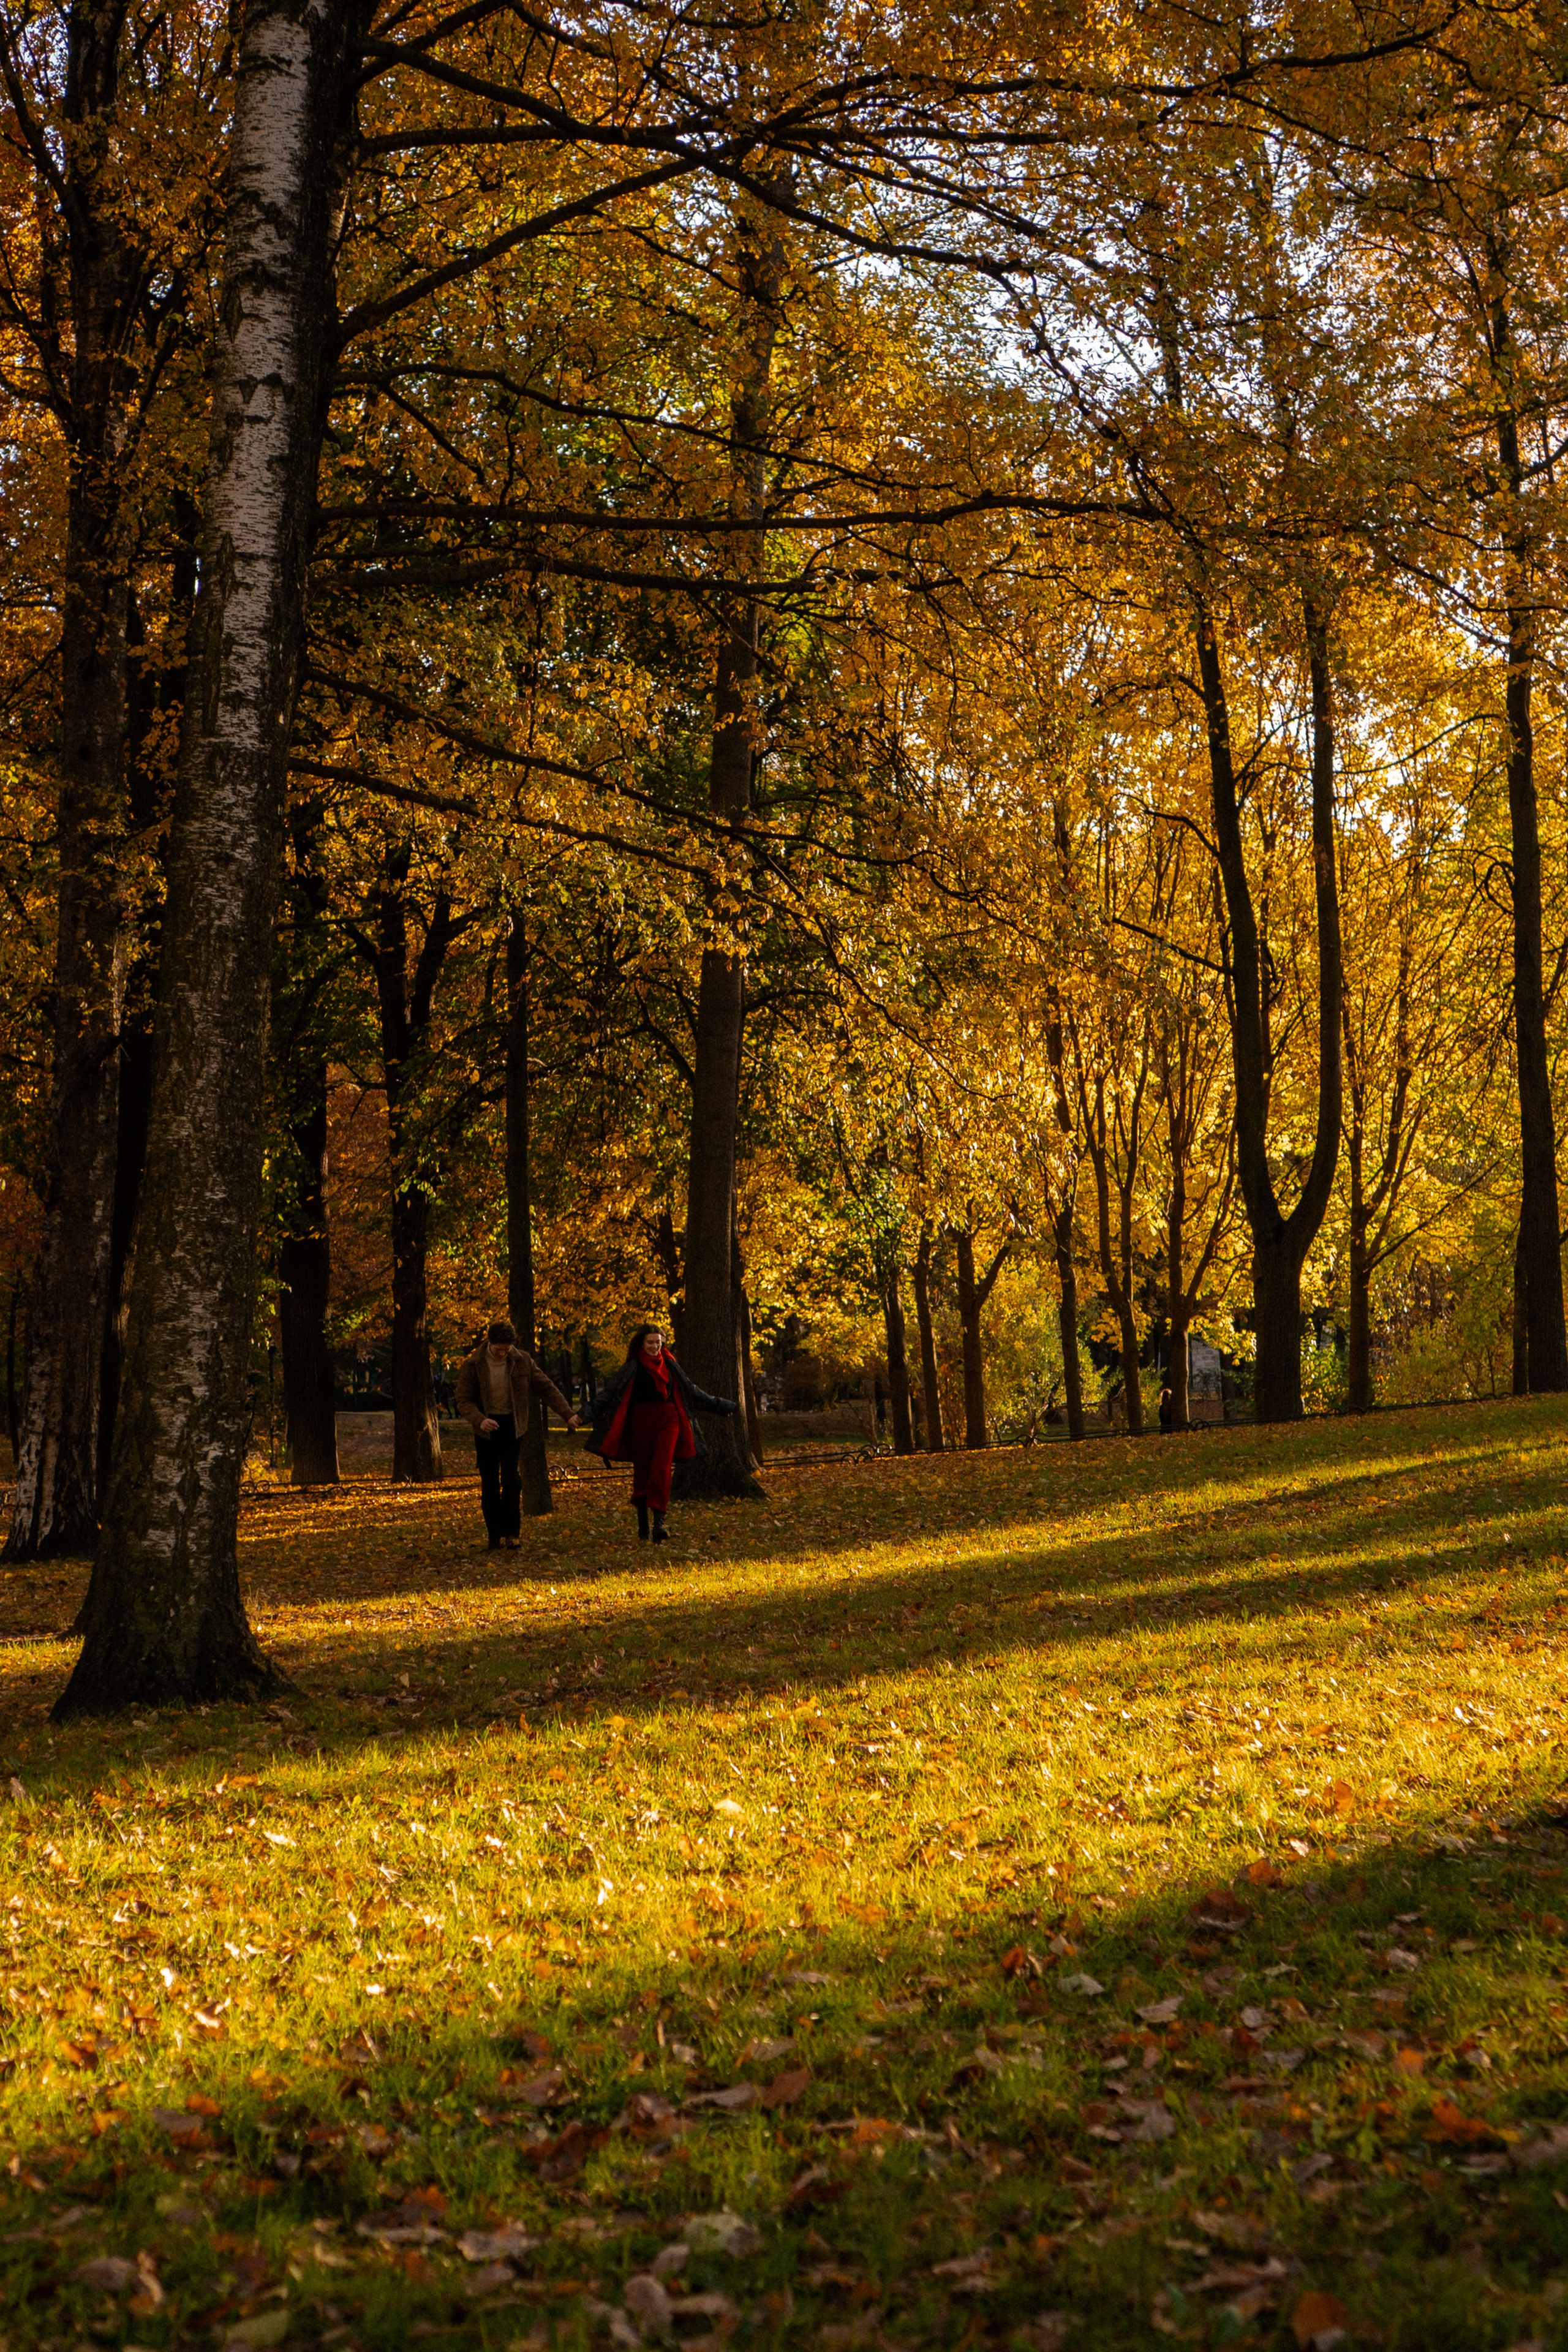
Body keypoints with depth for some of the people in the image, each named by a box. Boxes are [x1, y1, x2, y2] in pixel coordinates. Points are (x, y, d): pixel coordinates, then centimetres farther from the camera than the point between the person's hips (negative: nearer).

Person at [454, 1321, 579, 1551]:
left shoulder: (522, 1362, -6)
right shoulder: (472, 1365, -9)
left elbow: (547, 1388, 1)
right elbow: (463, 1400, -9)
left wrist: (568, 1414, -4)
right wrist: (479, 1420, -28)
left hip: (511, 1425, 0)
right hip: (486, 1428, 0)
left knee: (510, 1476, -14)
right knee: (489, 1482, 3)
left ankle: (511, 1532, -6)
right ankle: (494, 1535, 12)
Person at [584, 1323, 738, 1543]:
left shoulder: (669, 1364, 11)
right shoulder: (633, 1367, 0)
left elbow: (691, 1391, 20)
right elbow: (610, 1391, -8)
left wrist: (724, 1406, 25)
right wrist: (590, 1412, -21)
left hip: (667, 1421, 2)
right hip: (641, 1422, -2)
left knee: (662, 1471, -11)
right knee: (642, 1472, 4)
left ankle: (659, 1525, -17)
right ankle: (643, 1528, 14)